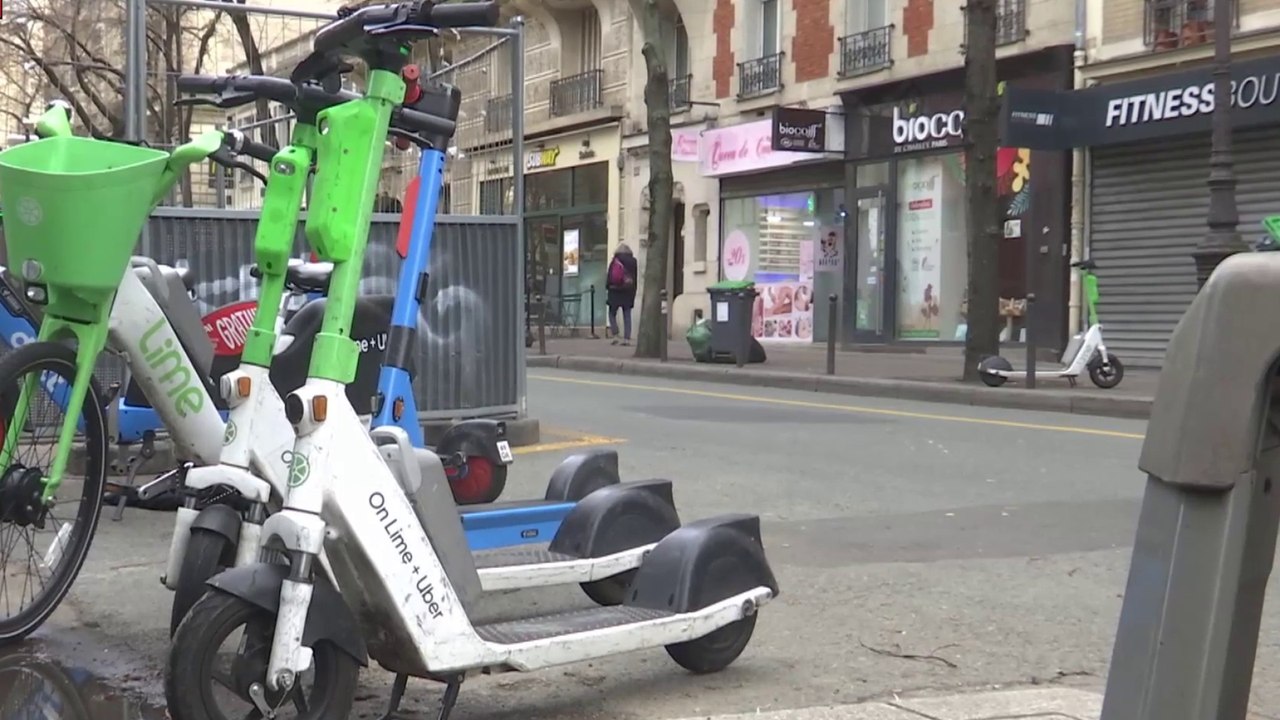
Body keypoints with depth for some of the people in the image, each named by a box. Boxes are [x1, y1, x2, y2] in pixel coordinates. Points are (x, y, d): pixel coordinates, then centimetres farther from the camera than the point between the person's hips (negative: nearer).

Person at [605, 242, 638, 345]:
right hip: (628, 292, 2)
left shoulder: (615, 261, -6)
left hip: (615, 291, -2)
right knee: (627, 316, 5)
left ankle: (615, 335, -5)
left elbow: (610, 275, -4)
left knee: (612, 314, 9)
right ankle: (627, 338, 0)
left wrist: (608, 286, 11)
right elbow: (635, 278, 4)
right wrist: (633, 292, 11)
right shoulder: (633, 261, 2)